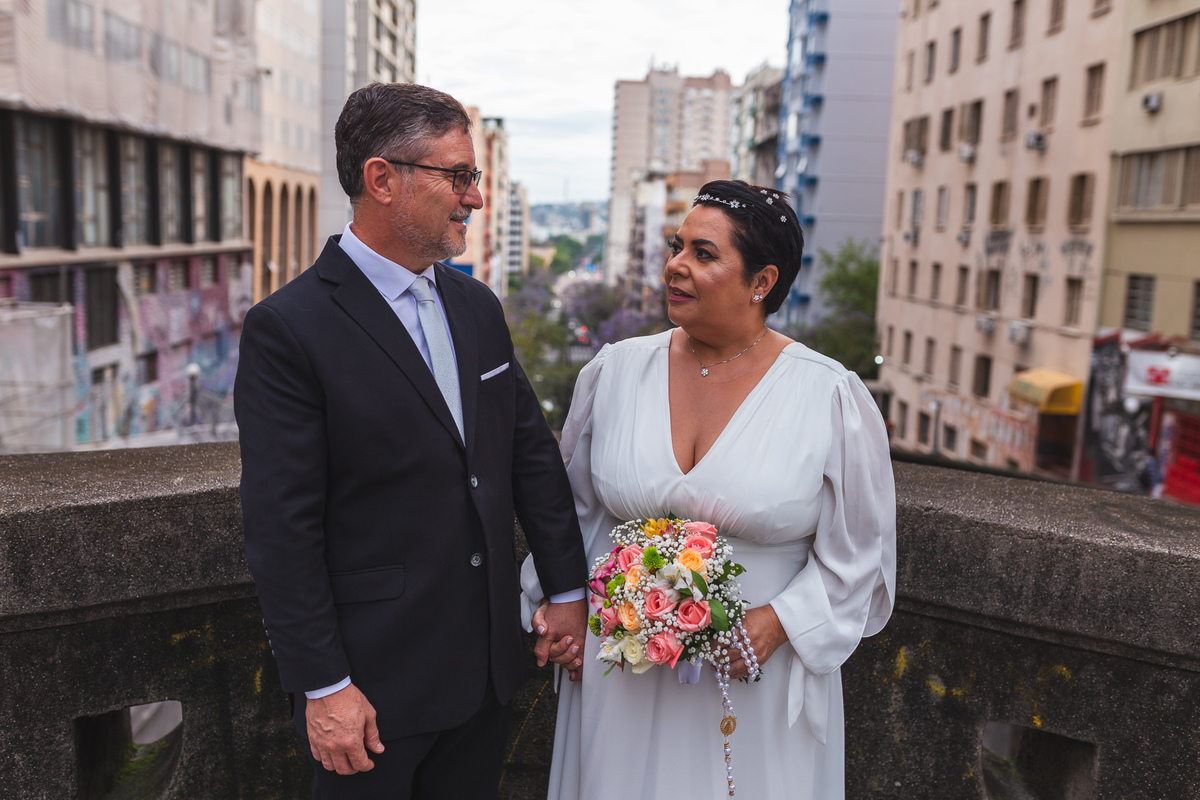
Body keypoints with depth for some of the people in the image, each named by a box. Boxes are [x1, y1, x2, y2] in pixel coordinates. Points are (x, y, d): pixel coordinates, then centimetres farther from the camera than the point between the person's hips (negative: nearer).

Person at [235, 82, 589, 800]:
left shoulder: (478, 307, 5)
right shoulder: (289, 328, -16)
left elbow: (532, 451, 9)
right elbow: (282, 528, -16)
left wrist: (569, 588, 8)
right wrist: (324, 686, -14)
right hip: (375, 687, -6)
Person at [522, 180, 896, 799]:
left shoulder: (833, 398, -10)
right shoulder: (613, 371, -2)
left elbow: (857, 553, -3)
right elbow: (572, 507, 10)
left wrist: (778, 624, -15)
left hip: (756, 682, -2)